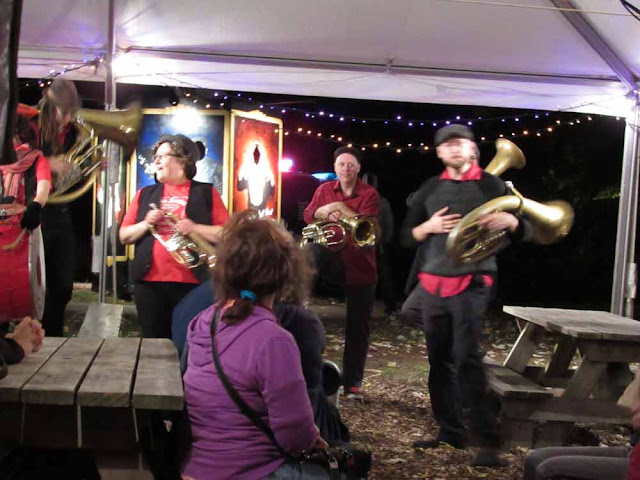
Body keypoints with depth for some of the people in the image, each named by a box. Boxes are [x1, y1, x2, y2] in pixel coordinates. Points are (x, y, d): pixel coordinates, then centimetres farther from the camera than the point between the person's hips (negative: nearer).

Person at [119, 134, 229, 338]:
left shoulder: (206, 192, 5)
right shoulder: (145, 194, 14)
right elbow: (124, 236, 13)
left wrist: (195, 228, -15)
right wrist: (146, 224, -6)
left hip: (192, 283, -3)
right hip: (149, 282, 3)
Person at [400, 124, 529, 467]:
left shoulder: (491, 185, 1)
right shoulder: (430, 189, 11)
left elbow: (525, 231, 3)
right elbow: (406, 236, 11)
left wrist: (509, 220, -19)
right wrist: (429, 226, -8)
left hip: (471, 283, -5)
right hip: (433, 284, 5)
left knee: (467, 359, -14)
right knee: (439, 361, 8)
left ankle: (488, 441, -7)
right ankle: (450, 432, 20)